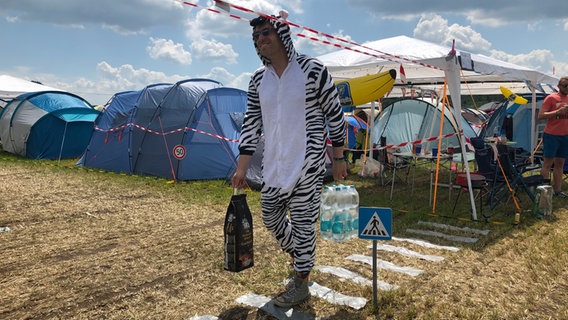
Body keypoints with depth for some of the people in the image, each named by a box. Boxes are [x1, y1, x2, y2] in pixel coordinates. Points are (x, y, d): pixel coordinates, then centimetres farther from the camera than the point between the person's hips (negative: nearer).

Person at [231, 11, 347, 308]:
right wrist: (242, 166, 5)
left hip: (307, 161, -6)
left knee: (303, 221, 1)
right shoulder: (258, 79, 6)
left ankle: (300, 284, 20)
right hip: (274, 162, 6)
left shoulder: (312, 69, -10)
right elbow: (251, 122, 9)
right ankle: (299, 258, 41)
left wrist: (338, 158, -3)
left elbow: (335, 114, -5)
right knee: (271, 217, 14)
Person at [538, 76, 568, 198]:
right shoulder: (551, 98, -6)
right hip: (551, 135, -6)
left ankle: (557, 189, 14)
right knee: (548, 163, -3)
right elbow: (541, 115, -12)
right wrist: (558, 111, -22)